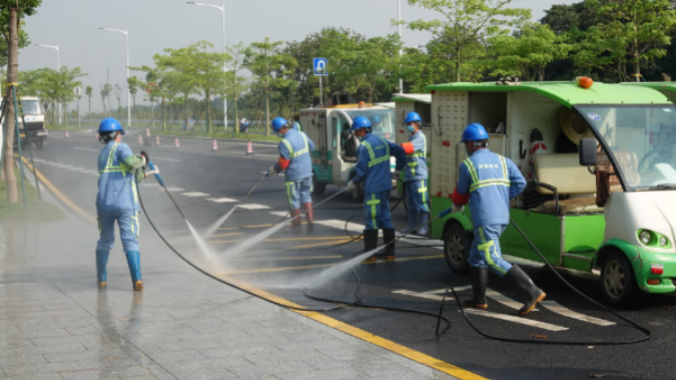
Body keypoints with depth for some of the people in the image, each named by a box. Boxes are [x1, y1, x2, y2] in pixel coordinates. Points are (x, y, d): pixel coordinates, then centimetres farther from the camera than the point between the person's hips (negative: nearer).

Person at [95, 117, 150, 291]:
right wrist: (142, 159, 2)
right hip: (125, 203, -6)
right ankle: (137, 280, -18)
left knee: (105, 241, 20)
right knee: (130, 241, -7)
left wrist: (142, 174, 43)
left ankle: (101, 279, 24)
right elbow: (130, 161, -18)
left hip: (104, 204, 6)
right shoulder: (120, 147, 4)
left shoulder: (102, 155, 25)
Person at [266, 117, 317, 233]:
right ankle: (310, 220, 5)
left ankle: (296, 226, 16)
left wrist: (272, 170, -2)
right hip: (307, 172, 6)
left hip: (294, 175, -6)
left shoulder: (284, 143, -21)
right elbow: (312, 147, 16)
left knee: (294, 200, 7)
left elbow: (282, 163, -18)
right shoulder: (302, 134, 0)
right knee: (306, 196, 17)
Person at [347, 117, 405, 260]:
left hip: (373, 188, -8)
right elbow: (400, 151, 14)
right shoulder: (382, 141, 9)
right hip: (385, 186, 8)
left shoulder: (363, 147, -15)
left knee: (371, 220, -3)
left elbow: (361, 170, -15)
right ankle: (389, 251, 15)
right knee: (385, 218, 13)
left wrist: (353, 182, 2)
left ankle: (370, 252, 0)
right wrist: (398, 168, 24)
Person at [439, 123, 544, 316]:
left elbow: (461, 192, 13)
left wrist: (457, 206, 35)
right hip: (502, 218, 8)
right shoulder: (503, 161, 13)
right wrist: (501, 197, 14)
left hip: (485, 220, -8)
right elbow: (520, 183, 3)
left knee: (494, 260, -11)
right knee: (476, 255, 21)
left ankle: (532, 292, -21)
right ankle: (479, 299, 26)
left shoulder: (467, 164, 0)